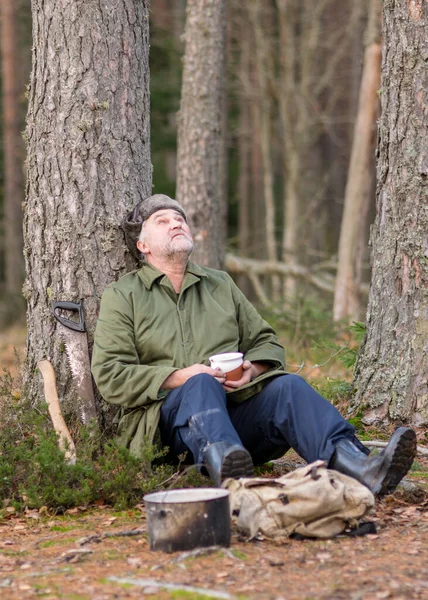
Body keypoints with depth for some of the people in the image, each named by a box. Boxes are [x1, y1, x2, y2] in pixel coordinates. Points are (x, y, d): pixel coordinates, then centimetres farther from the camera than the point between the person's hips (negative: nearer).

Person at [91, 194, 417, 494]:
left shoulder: (220, 283, 26)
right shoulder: (122, 296, 12)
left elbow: (267, 342, 25)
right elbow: (109, 376, 1)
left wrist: (252, 369, 0)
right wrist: (179, 377, -13)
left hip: (234, 407, 4)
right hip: (165, 415, -3)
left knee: (287, 386, -26)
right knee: (202, 385, -36)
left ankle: (359, 467, -53)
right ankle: (224, 468, -70)